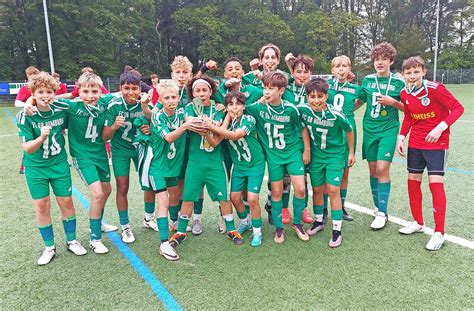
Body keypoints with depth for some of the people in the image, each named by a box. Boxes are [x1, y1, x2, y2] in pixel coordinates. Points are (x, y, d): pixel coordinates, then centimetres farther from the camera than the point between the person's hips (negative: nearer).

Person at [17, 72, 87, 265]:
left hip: (59, 164, 2)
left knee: (66, 202, 5)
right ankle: (49, 248, 21)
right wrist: (42, 137, -33)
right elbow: (27, 148, -18)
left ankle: (71, 241, 25)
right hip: (35, 167, -1)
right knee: (42, 206, 3)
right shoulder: (26, 116, -14)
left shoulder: (60, 111, -7)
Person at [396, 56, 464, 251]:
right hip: (415, 144, 6)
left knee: (436, 183, -9)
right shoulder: (405, 94, -1)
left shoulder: (435, 89, -17)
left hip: (437, 143, -6)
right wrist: (401, 137, 2)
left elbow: (458, 108, -13)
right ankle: (418, 223, 27)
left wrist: (440, 127, -24)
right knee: (413, 181, 9)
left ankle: (439, 233, 2)